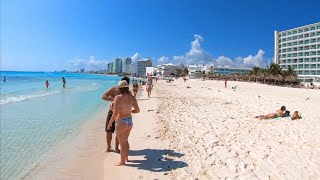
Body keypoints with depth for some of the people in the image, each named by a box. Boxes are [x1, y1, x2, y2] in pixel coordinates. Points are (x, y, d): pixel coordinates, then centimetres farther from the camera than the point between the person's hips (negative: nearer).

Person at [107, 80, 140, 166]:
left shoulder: (118, 97, -19)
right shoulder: (132, 97, -3)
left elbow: (115, 114, -20)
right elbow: (138, 110, 2)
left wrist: (110, 123, -5)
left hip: (121, 123, -6)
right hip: (130, 121, 6)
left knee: (122, 143, 11)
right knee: (125, 140, 25)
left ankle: (122, 161, 28)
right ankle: (126, 158, 40)